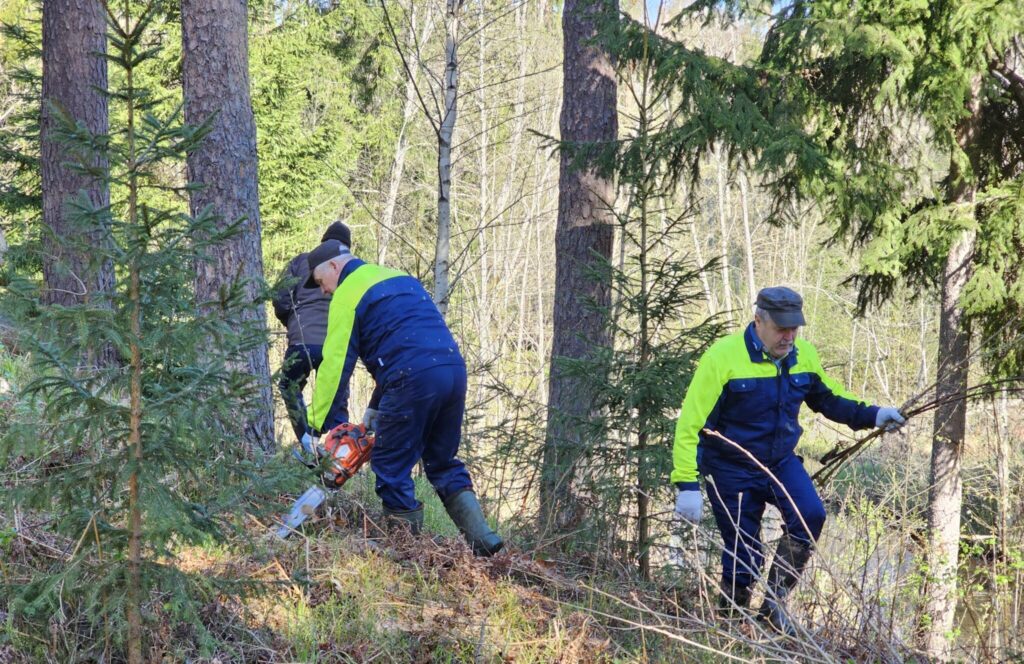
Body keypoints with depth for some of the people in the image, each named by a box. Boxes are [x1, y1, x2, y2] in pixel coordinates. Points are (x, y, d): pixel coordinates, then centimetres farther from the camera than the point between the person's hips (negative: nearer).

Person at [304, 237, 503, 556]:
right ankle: (482, 537, 7)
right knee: (443, 463, 18)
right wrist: (375, 408, 28)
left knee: (391, 466, 5)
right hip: (454, 370, 8)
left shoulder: (348, 294, 3)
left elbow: (335, 363, -2)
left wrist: (317, 425, 2)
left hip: (413, 379, -8)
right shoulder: (401, 278, 28)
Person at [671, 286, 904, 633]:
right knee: (742, 556, -1)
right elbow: (691, 423, -20)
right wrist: (687, 484, -25)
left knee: (810, 516, -21)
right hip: (731, 470, -4)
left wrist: (871, 415, 1)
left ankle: (773, 599, -5)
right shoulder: (723, 357, -20)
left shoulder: (804, 355, -3)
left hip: (781, 461, 4)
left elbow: (828, 397, 17)